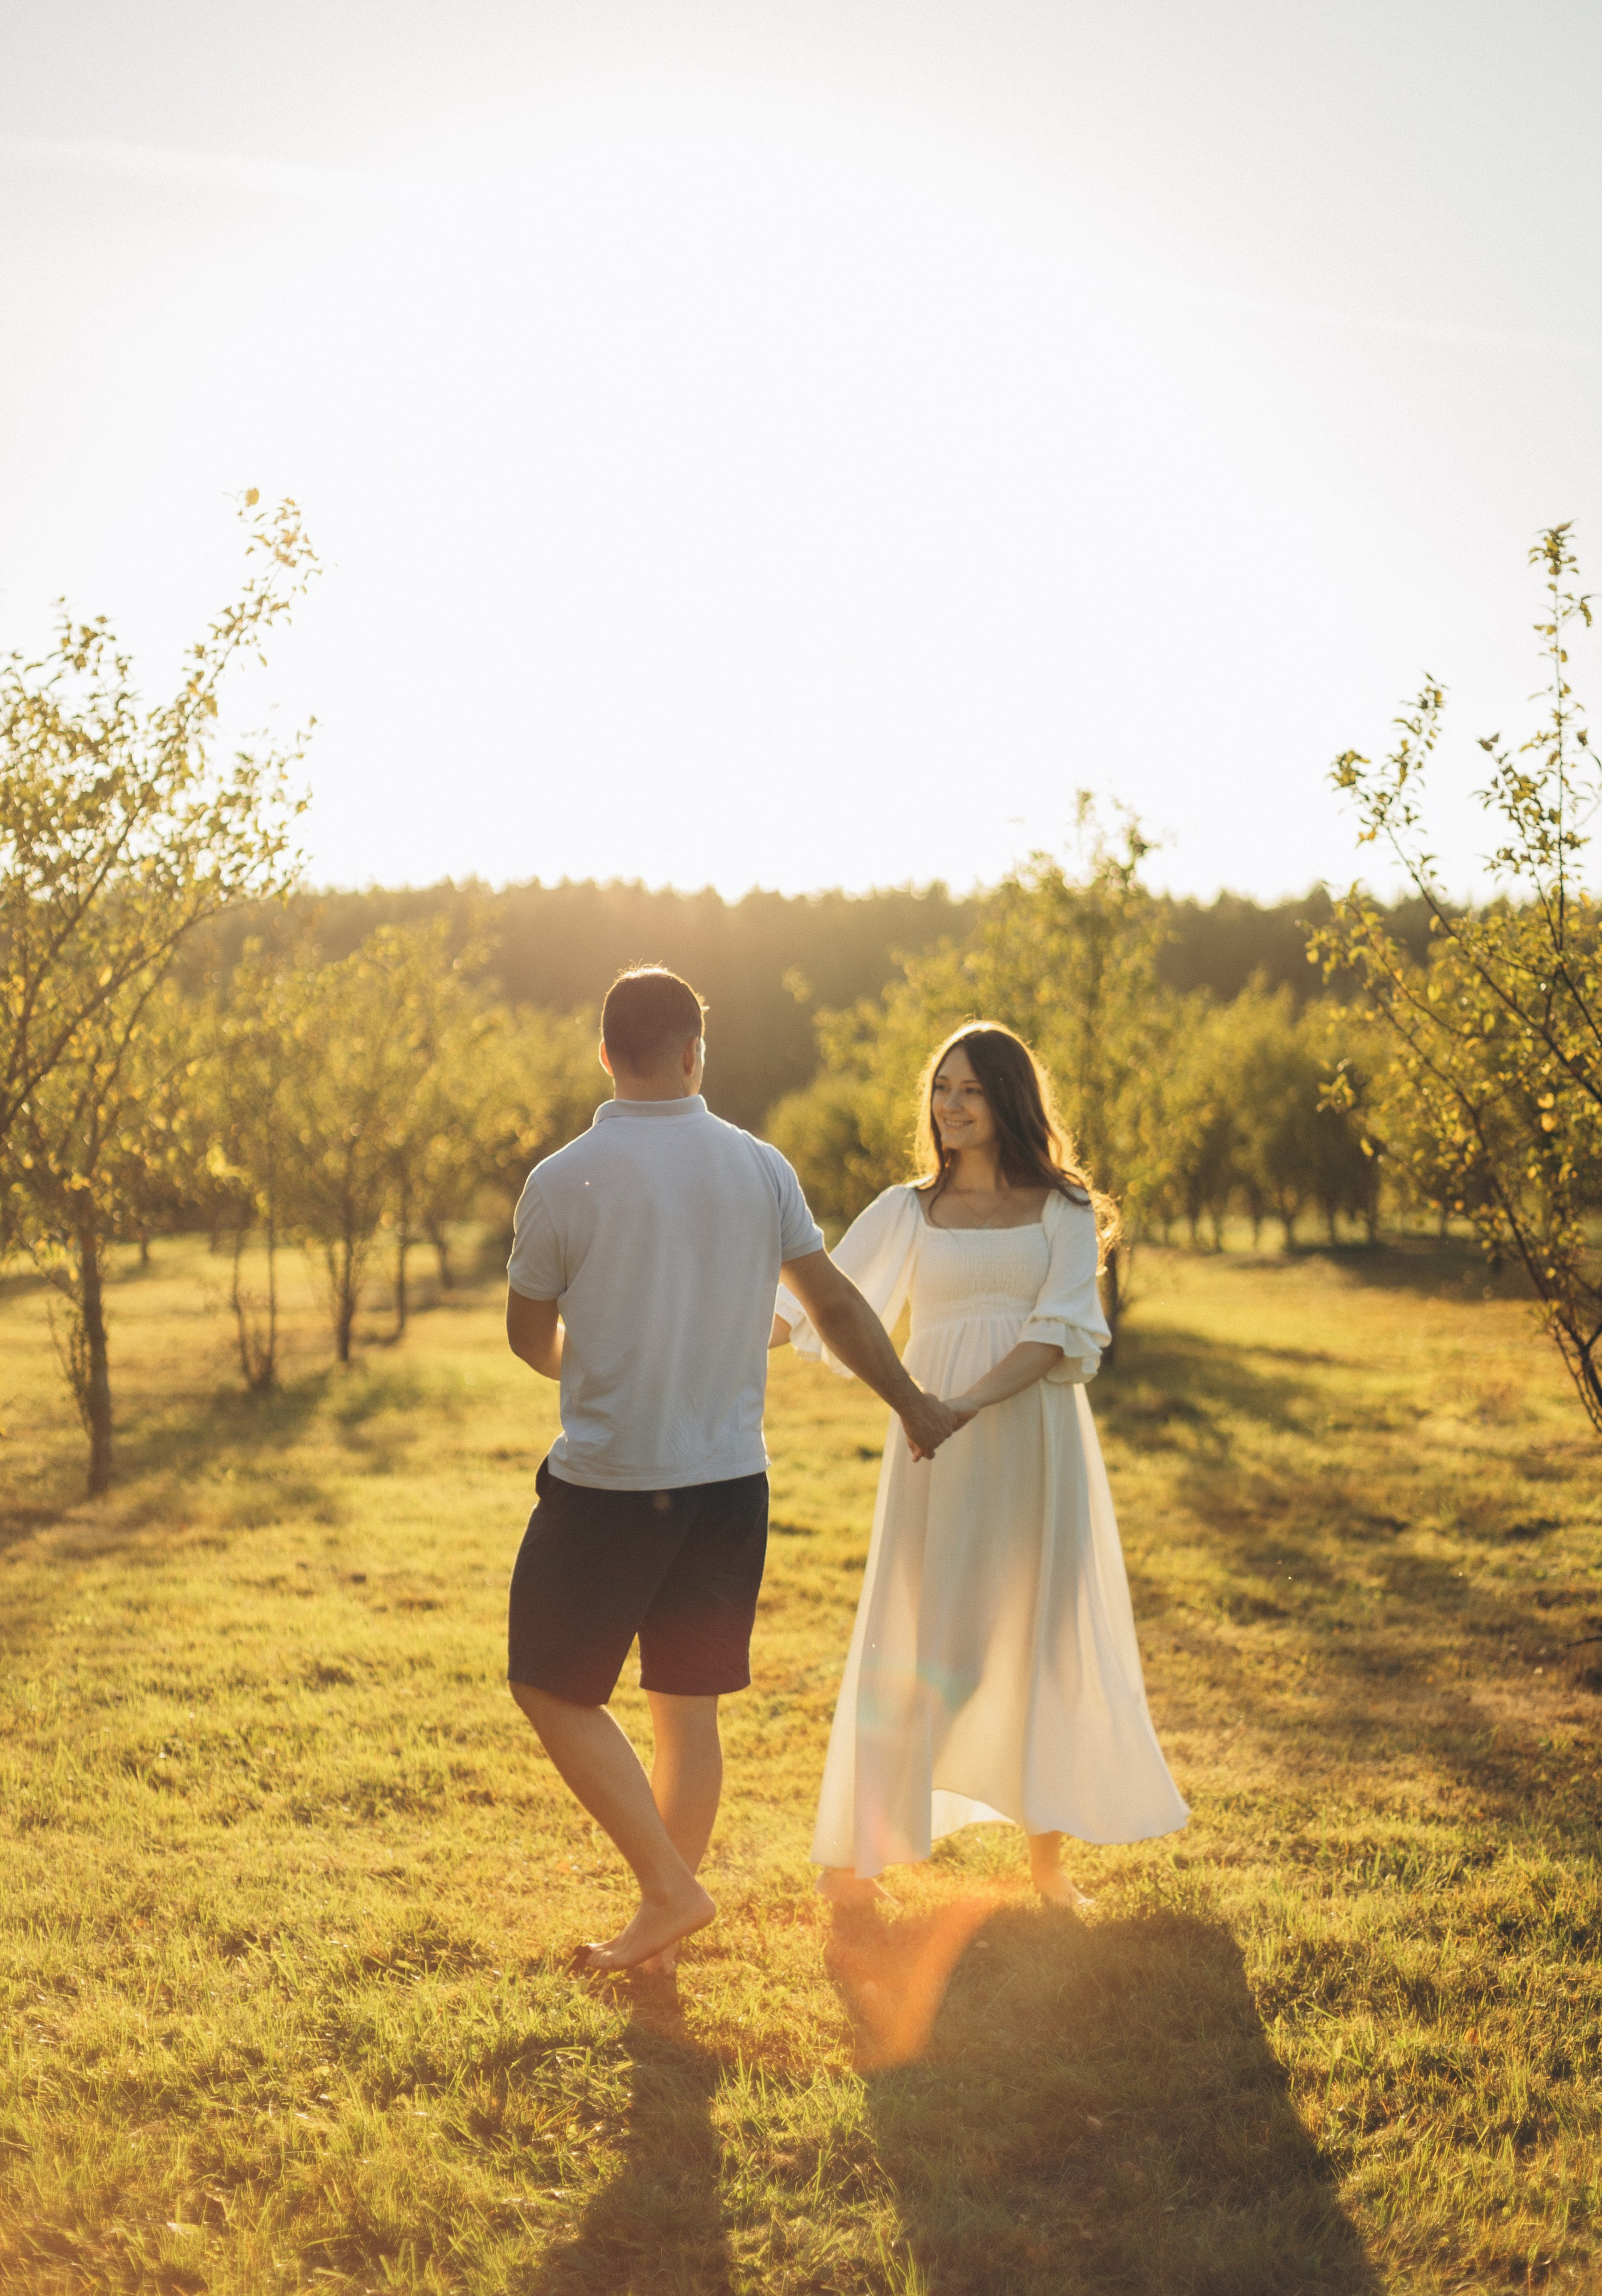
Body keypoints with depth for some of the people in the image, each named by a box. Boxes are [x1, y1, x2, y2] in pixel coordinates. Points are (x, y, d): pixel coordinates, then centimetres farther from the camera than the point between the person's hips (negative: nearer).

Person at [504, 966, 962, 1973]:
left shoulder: (564, 1181, -9)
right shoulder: (761, 1168, 0)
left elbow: (530, 1337, 5)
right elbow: (835, 1302, 9)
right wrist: (913, 1404, 23)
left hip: (608, 1482, -4)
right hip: (731, 1478, 4)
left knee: (552, 1687, 11)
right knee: (689, 1705, 13)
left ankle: (671, 1888, 6)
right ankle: (664, 1921, 23)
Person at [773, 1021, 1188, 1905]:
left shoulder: (1064, 1209, 5)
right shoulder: (909, 1210, 10)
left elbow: (1061, 1332, -7)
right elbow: (818, 1301, 4)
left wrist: (968, 1403, -21)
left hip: (1034, 1437, 0)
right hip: (935, 1445, 0)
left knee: (1045, 1638, 4)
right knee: (913, 1638, -2)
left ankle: (1048, 1856, 16)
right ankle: (854, 1849, 7)